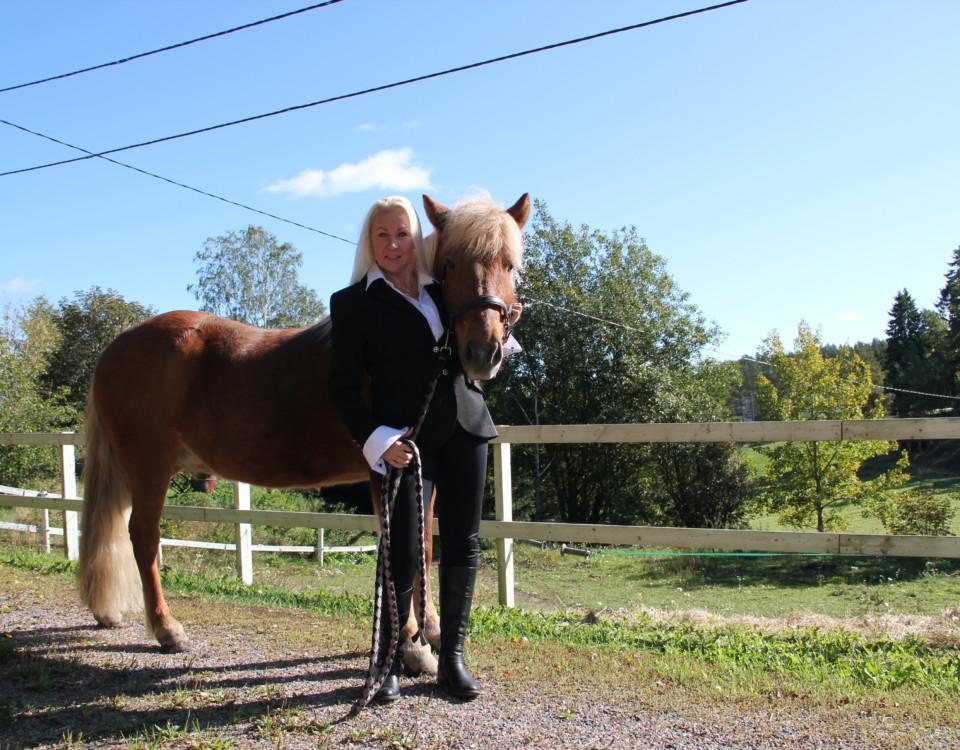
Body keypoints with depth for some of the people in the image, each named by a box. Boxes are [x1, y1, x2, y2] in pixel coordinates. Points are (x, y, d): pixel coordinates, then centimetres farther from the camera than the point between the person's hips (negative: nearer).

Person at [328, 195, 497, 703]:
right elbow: (344, 387, -3)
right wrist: (378, 440, -17)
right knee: (403, 553, -6)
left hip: (465, 427, 5)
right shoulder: (352, 302, 2)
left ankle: (452, 658, 20)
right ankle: (389, 663, 14)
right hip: (405, 437, -4)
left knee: (462, 544, 7)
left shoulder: (442, 290, 14)